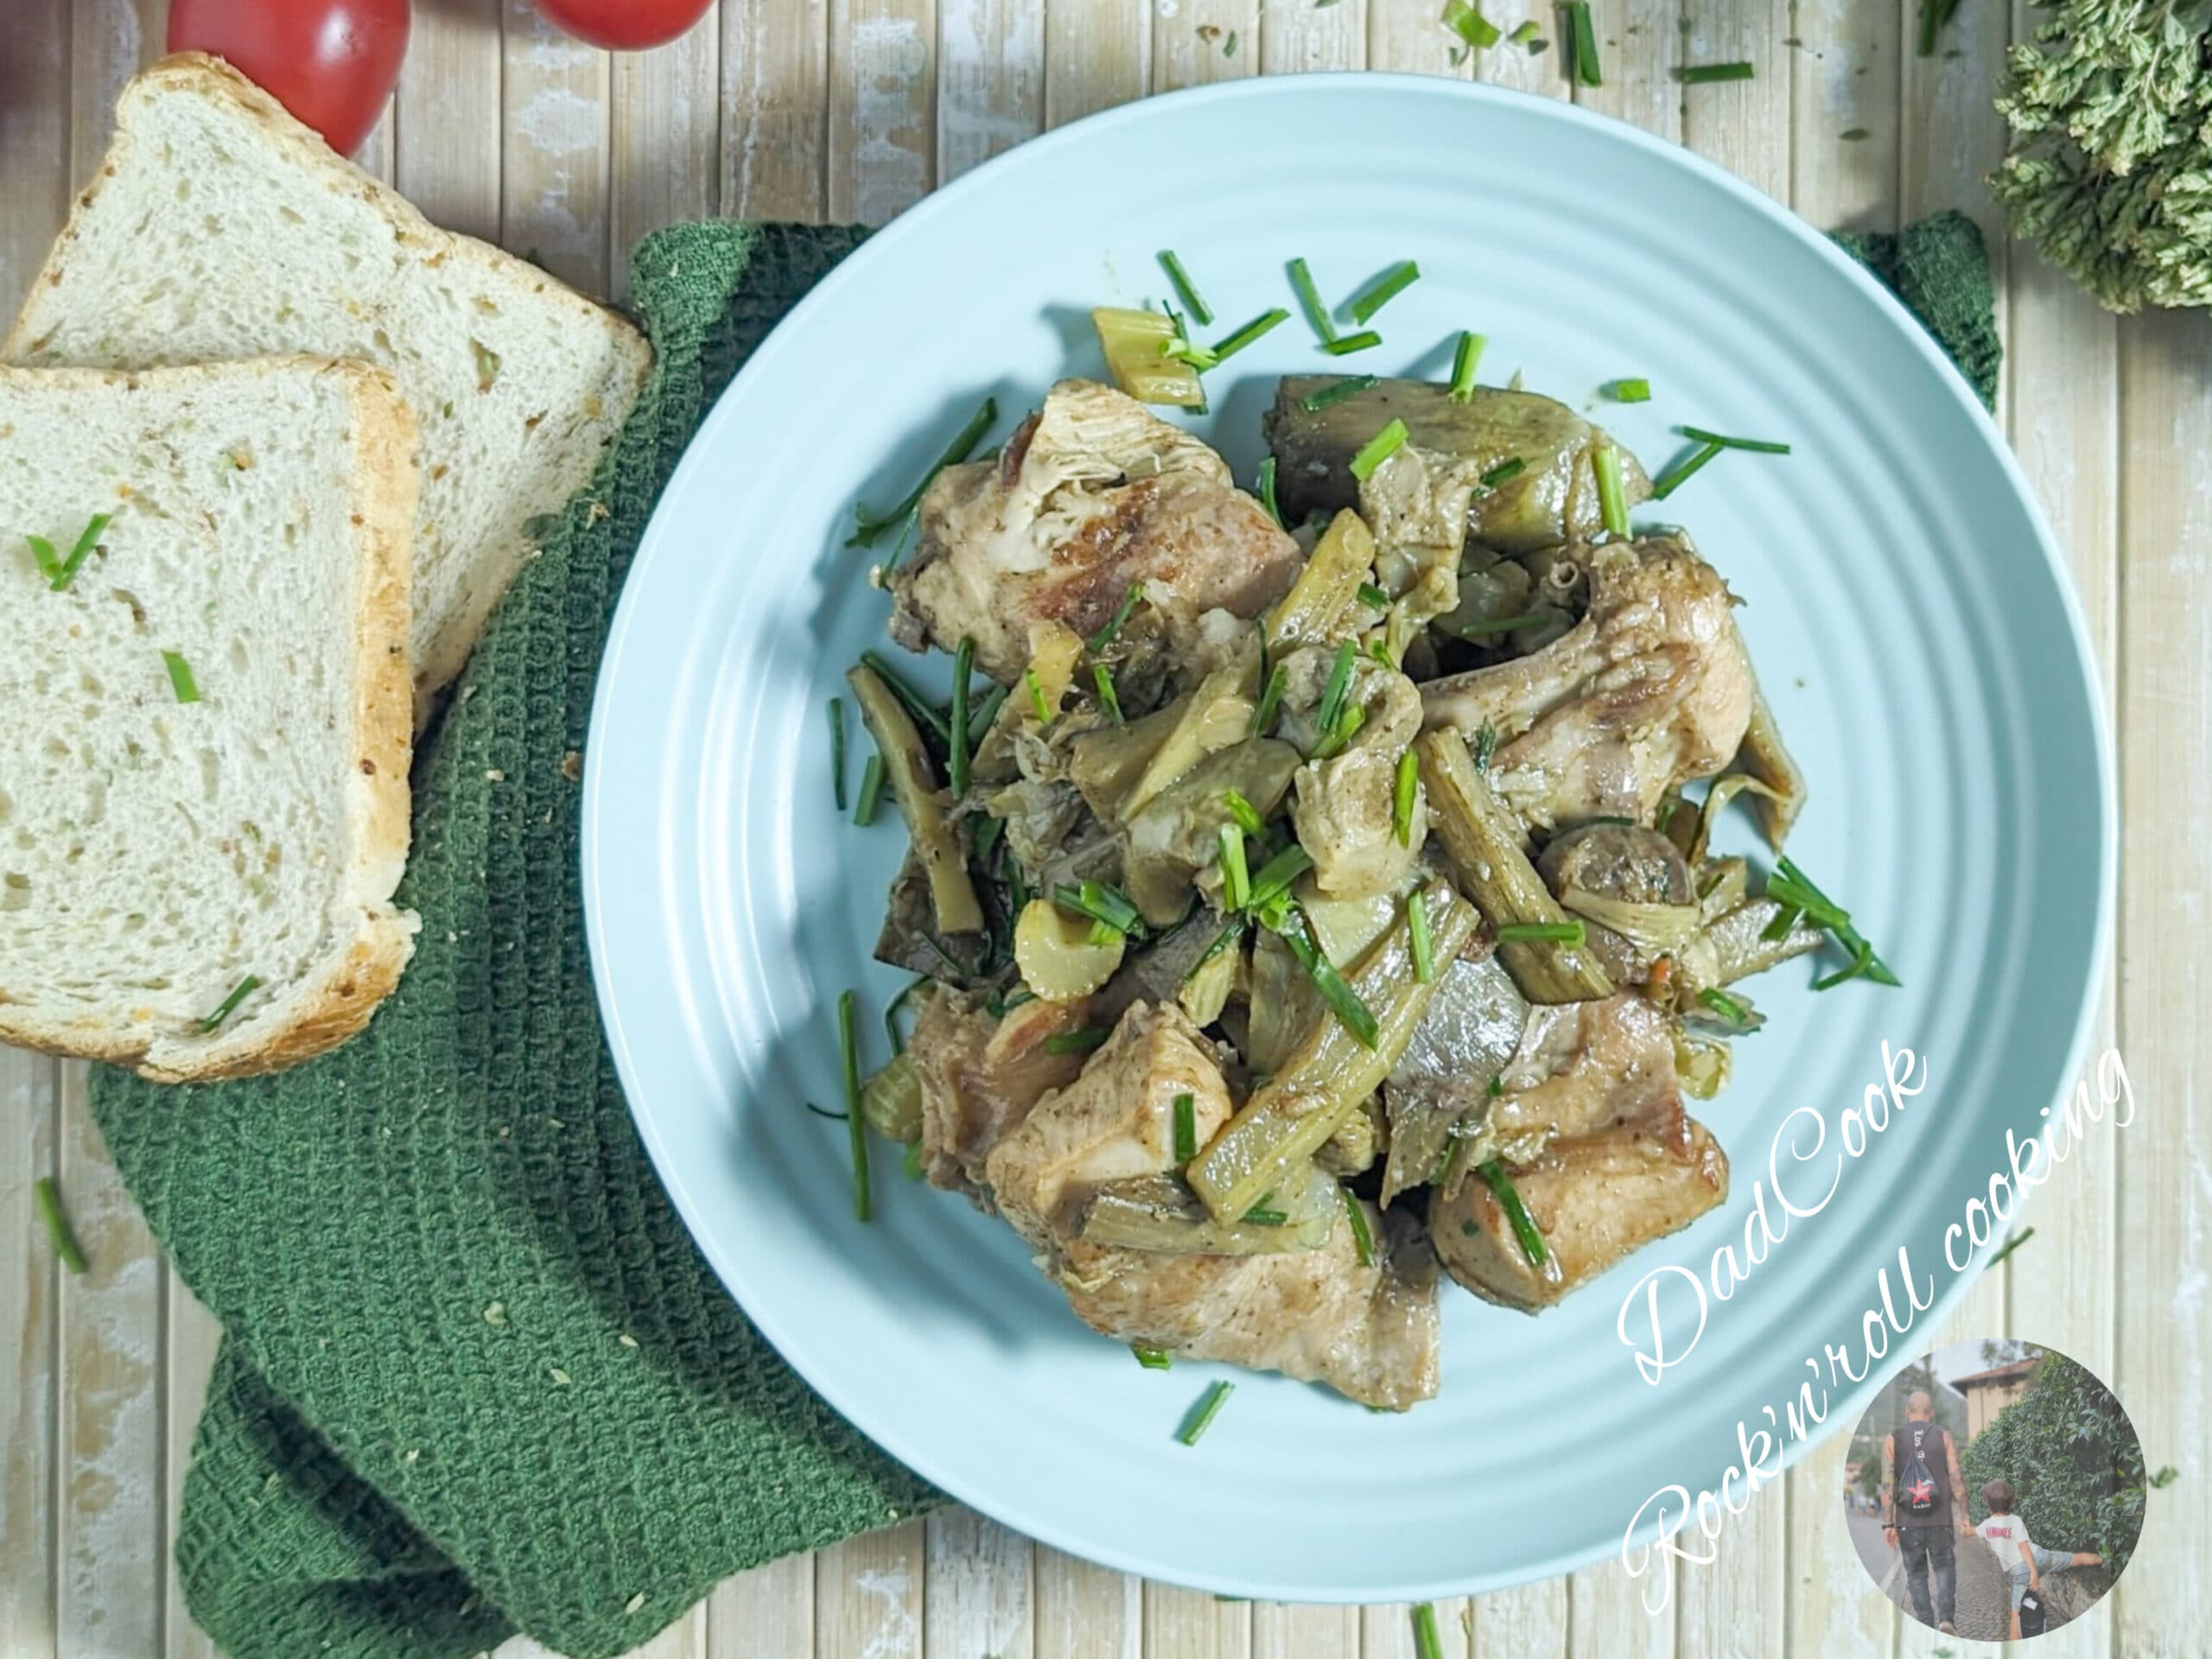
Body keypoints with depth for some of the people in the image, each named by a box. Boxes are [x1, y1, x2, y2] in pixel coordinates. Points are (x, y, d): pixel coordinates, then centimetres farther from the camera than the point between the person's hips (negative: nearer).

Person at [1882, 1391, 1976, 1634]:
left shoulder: (1892, 1439, 2)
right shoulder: (1944, 1436, 2)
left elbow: (1887, 1484, -4)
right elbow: (1957, 1479, -3)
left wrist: (1888, 1524, -4)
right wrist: (1964, 1517, 2)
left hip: (1907, 1521, 0)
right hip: (1940, 1519, 0)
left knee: (1916, 1573, 10)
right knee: (1944, 1567, 12)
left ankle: (1926, 1627, 7)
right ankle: (1946, 1617, -7)